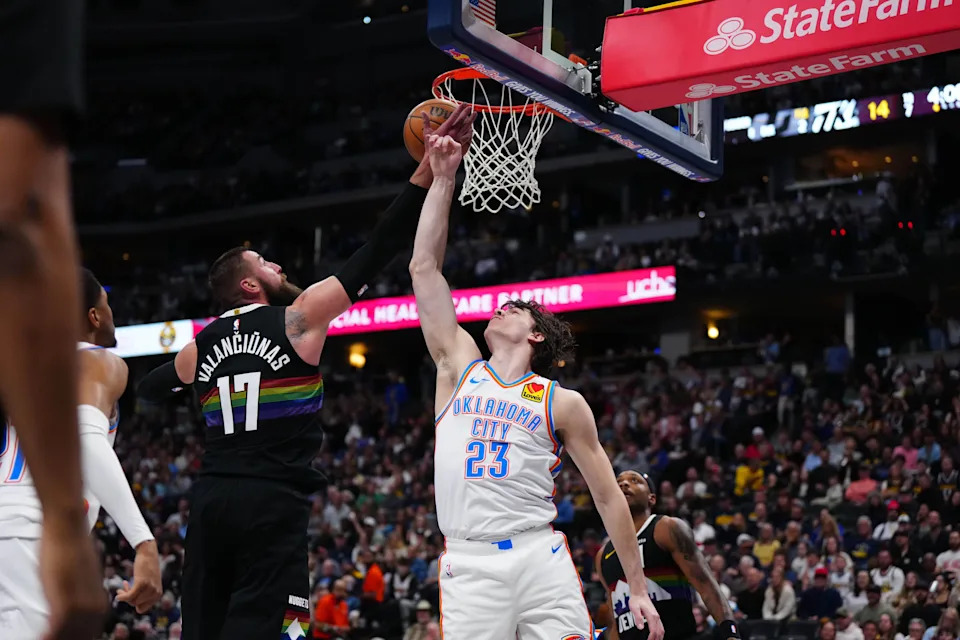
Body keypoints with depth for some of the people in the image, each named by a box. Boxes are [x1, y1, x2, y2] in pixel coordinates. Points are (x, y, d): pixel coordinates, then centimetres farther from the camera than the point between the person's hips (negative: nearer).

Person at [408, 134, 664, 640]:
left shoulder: (563, 403, 11)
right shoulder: (460, 367, 16)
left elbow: (608, 496, 11)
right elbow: (424, 267, 12)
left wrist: (638, 589, 6)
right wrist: (443, 179, 9)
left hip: (541, 559, -1)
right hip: (469, 565, 1)